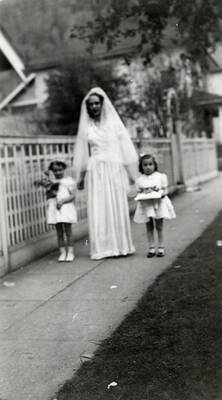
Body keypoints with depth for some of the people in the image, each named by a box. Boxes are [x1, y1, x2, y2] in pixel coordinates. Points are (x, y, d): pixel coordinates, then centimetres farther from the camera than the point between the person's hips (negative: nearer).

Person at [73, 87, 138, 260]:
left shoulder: (114, 123, 7)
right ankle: (102, 248, 1)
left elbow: (125, 148, 6)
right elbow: (82, 153, 13)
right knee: (98, 208, -4)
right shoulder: (86, 127, 10)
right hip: (95, 171, 1)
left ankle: (121, 246, 8)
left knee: (117, 207, -1)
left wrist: (130, 172, 2)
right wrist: (80, 178, 13)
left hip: (114, 169, -1)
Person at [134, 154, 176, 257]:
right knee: (149, 227, 4)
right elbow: (139, 193, 5)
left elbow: (165, 190, 1)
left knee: (159, 227, 3)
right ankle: (151, 248, 9)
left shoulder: (161, 176, 2)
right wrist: (143, 194, -17)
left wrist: (159, 193, -19)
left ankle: (161, 248, 9)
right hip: (146, 205, 1)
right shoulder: (140, 180, 4)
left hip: (159, 203, -1)